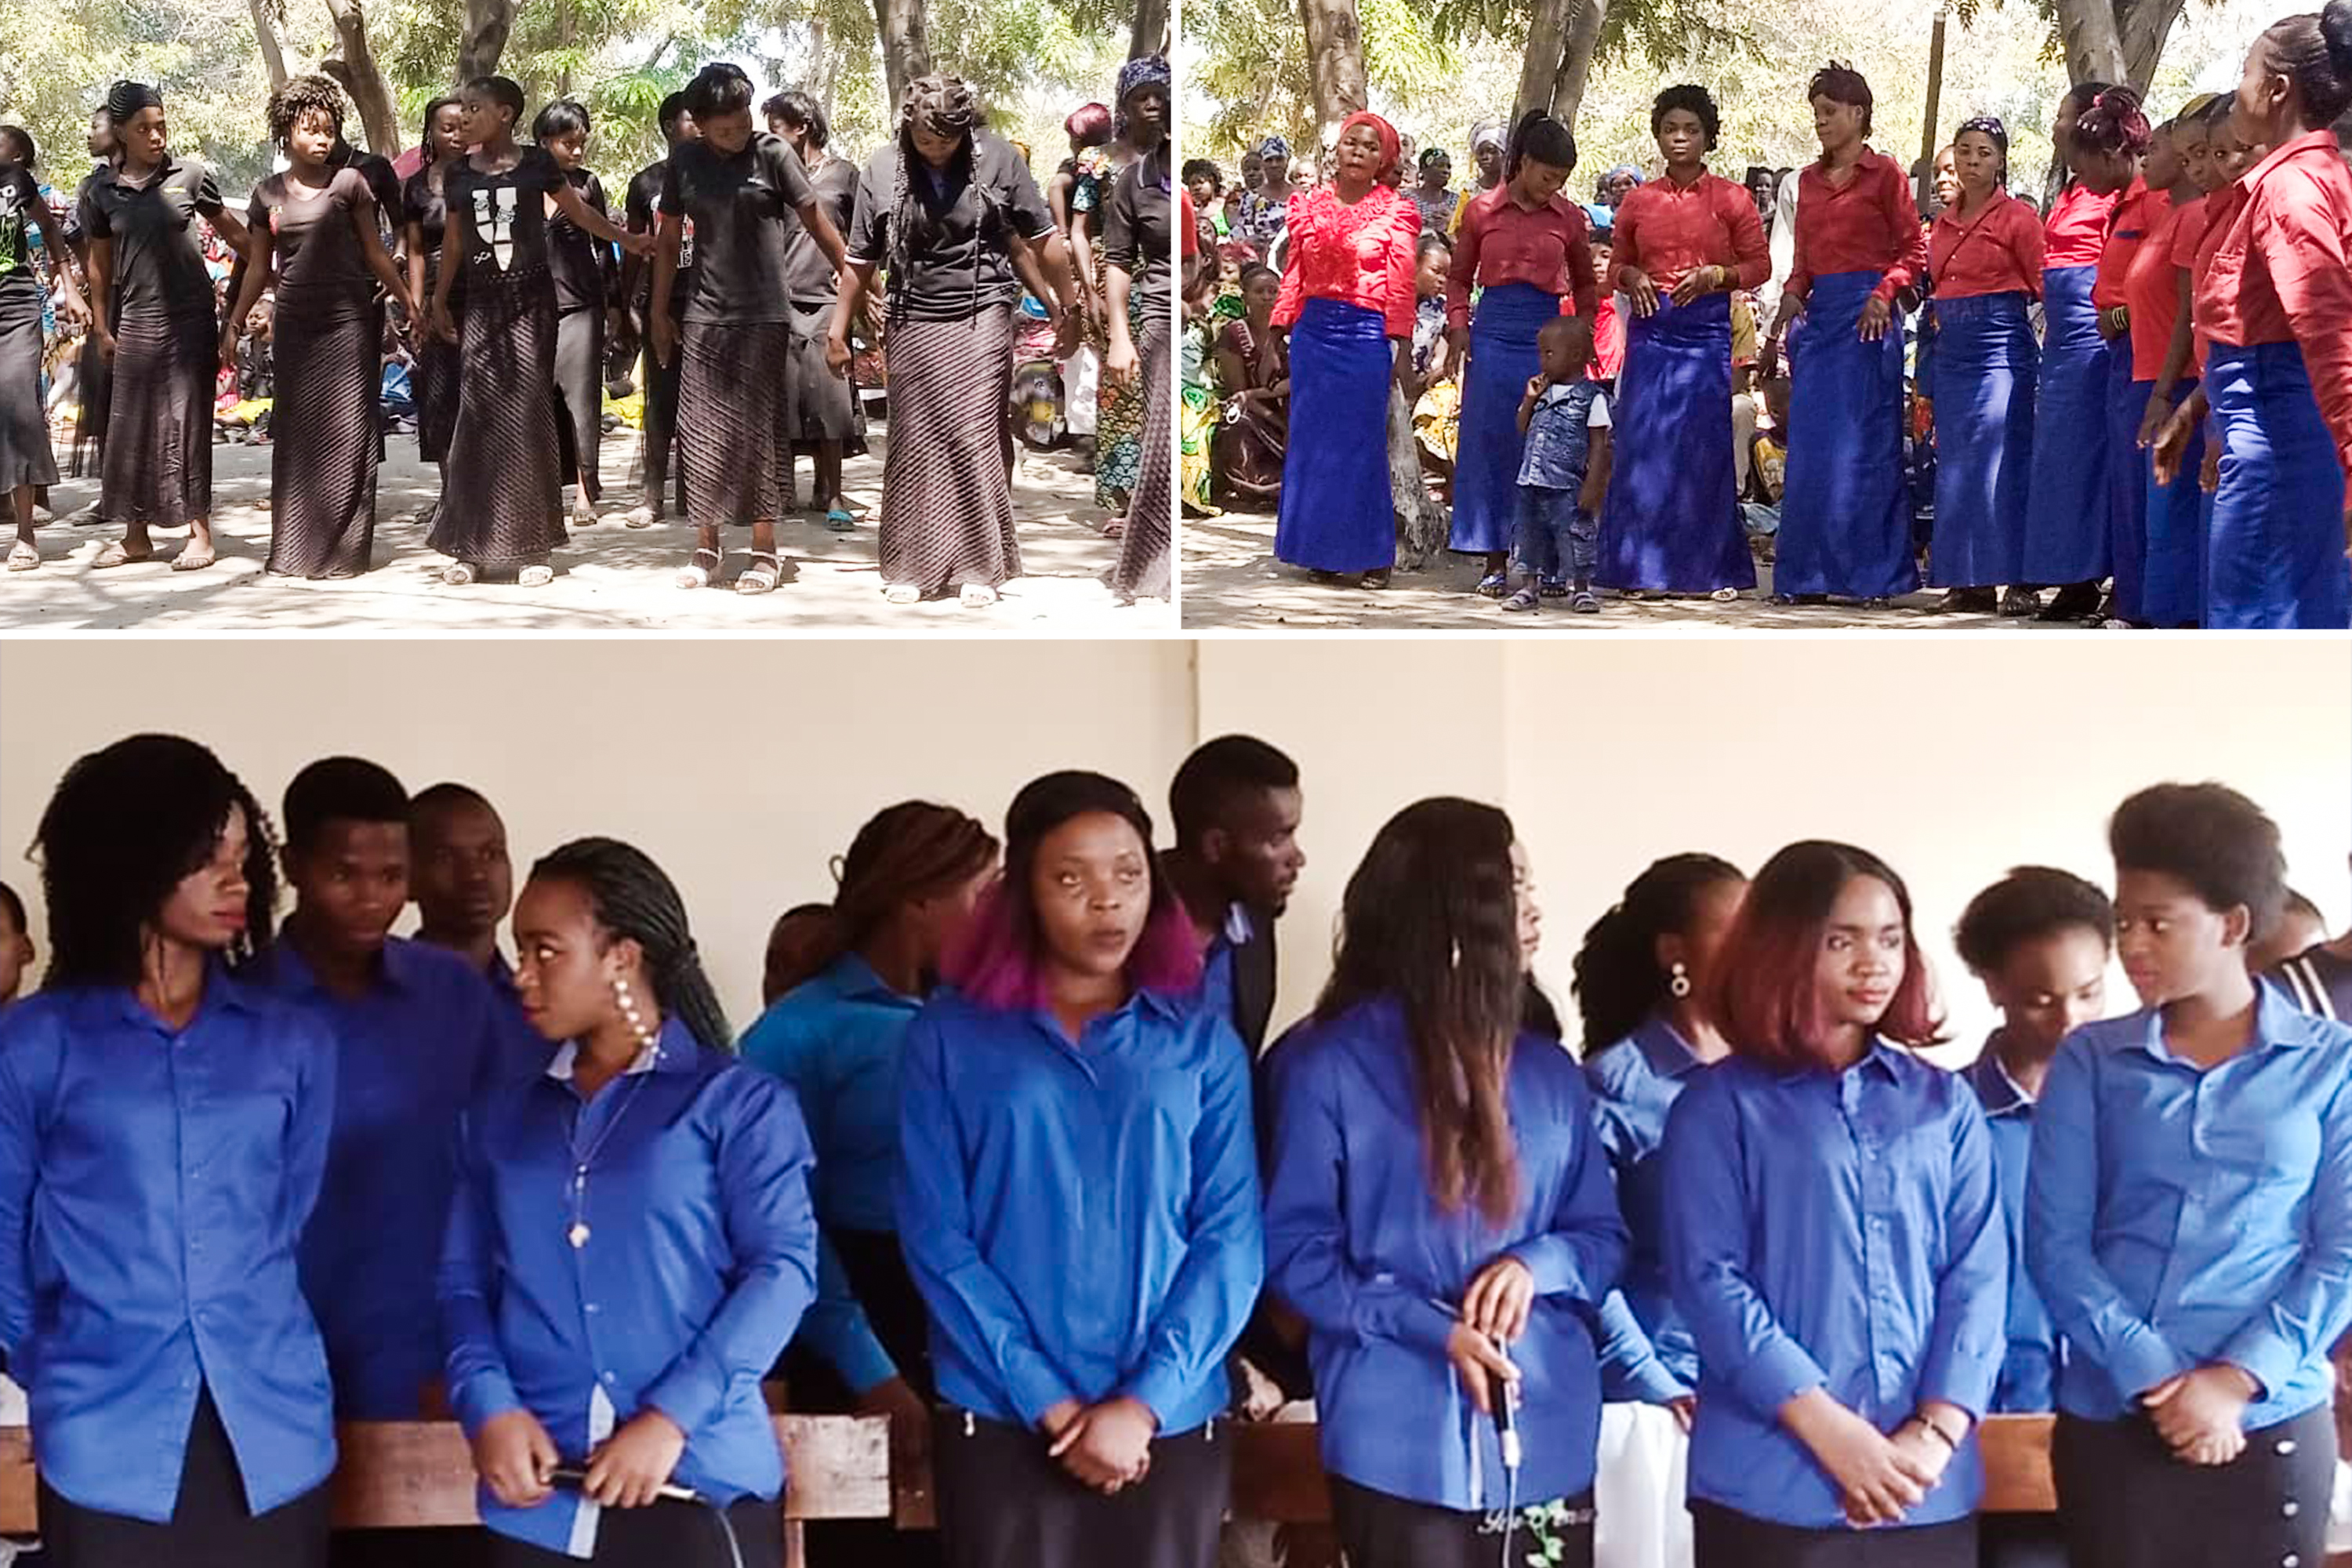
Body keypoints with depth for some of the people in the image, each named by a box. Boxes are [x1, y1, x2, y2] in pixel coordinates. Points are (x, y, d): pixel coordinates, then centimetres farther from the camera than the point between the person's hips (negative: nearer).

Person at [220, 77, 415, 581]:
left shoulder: (348, 183, 2)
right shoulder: (268, 195, 10)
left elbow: (375, 252, 6)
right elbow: (258, 268, 15)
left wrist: (409, 303, 1)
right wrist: (234, 324, 12)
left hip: (348, 318, -3)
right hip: (293, 323, 3)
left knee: (346, 433, -5)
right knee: (295, 433, 4)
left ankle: (341, 548, -1)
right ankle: (295, 547, 9)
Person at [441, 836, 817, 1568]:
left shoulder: (738, 1101, 3)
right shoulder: (499, 1115, 16)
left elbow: (783, 1267, -6)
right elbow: (464, 1280, 12)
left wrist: (671, 1419, -16)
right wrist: (489, 1406, -8)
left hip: (699, 1485, -3)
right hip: (540, 1494, 4)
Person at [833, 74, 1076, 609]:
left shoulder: (996, 157, -7)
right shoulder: (881, 170, -3)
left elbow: (1043, 241, -1)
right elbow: (861, 261, 5)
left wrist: (1067, 311, 1)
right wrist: (838, 330, 8)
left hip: (981, 319, -2)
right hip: (913, 323, 2)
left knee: (975, 437, -7)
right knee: (916, 442, 3)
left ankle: (981, 567, 3)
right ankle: (911, 566, 13)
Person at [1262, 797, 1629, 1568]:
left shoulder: (1549, 1071, 10)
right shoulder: (1326, 1063, -5)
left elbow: (1604, 1236, 13)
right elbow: (1294, 1251, -5)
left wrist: (1535, 1265, -9)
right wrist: (1433, 1329, -15)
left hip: (1548, 1439, 5)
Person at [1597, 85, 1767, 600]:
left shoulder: (1731, 199, 3)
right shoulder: (1638, 201, 10)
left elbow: (1758, 264, 4)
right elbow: (1618, 263, 19)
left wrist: (1713, 275, -12)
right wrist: (1632, 277, -3)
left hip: (1707, 330, -2)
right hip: (1650, 328, 2)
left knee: (1704, 445, -2)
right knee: (1644, 443, -1)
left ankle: (1714, 569, 5)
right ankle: (1645, 568, 6)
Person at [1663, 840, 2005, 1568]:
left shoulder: (1946, 1105, 12)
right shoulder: (1720, 1105, 1)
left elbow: (1978, 1274, 5)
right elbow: (1709, 1280, -6)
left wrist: (1934, 1433, -9)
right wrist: (1833, 1433, -14)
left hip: (1929, 1489, 3)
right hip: (1774, 1488, -3)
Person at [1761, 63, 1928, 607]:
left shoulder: (1884, 173, -1)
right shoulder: (1810, 179, 16)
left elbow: (1914, 250, -2)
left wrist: (1884, 294, -16)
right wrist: (1791, 298, 2)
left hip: (1867, 316, -6)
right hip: (1820, 317, 6)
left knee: (1865, 447, -5)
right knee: (1811, 450, 3)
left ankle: (1873, 573, 1)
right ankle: (1809, 575, 7)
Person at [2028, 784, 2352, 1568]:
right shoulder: (2090, 1062, 3)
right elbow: (2056, 1245, -2)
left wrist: (2233, 1382, -13)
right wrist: (2155, 1380, -13)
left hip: (2272, 1423, 0)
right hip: (2110, 1423, 1)